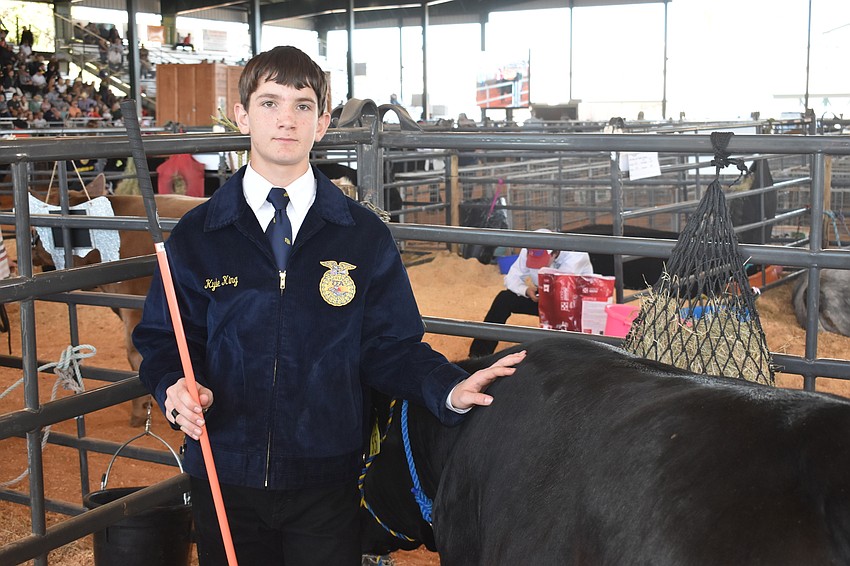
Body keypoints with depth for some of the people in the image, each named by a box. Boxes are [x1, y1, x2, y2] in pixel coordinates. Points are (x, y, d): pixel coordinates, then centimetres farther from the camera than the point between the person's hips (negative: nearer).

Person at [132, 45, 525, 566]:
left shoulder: (365, 236, 0)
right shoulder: (195, 238, 1)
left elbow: (389, 345, 0)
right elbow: (163, 340, 4)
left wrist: (449, 389, -16)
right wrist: (177, 387, -17)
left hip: (327, 482, 0)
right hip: (225, 482, 1)